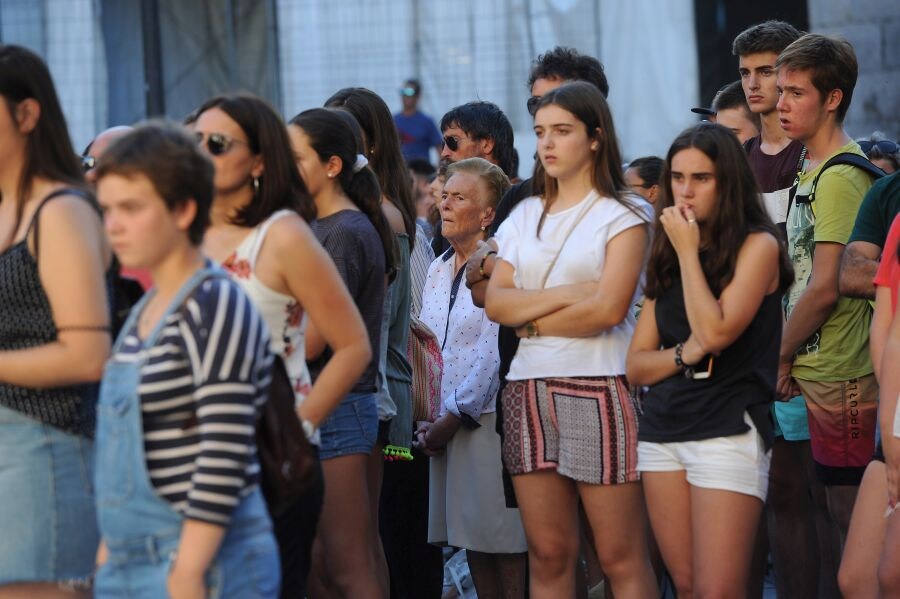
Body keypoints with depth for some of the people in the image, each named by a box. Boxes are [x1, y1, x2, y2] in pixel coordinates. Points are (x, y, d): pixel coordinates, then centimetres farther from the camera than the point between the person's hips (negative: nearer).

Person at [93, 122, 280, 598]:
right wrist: (110, 545, 16)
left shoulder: (218, 309, -12)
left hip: (204, 559, -8)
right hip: (129, 561, 8)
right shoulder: (143, 314, 14)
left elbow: (225, 453, -17)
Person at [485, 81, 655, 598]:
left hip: (601, 388, -5)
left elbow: (609, 308, -11)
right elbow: (495, 303, 6)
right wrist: (565, 296, -8)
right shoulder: (525, 216, 17)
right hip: (529, 388, 5)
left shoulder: (624, 215, 1)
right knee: (548, 555, 4)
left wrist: (532, 320, -1)